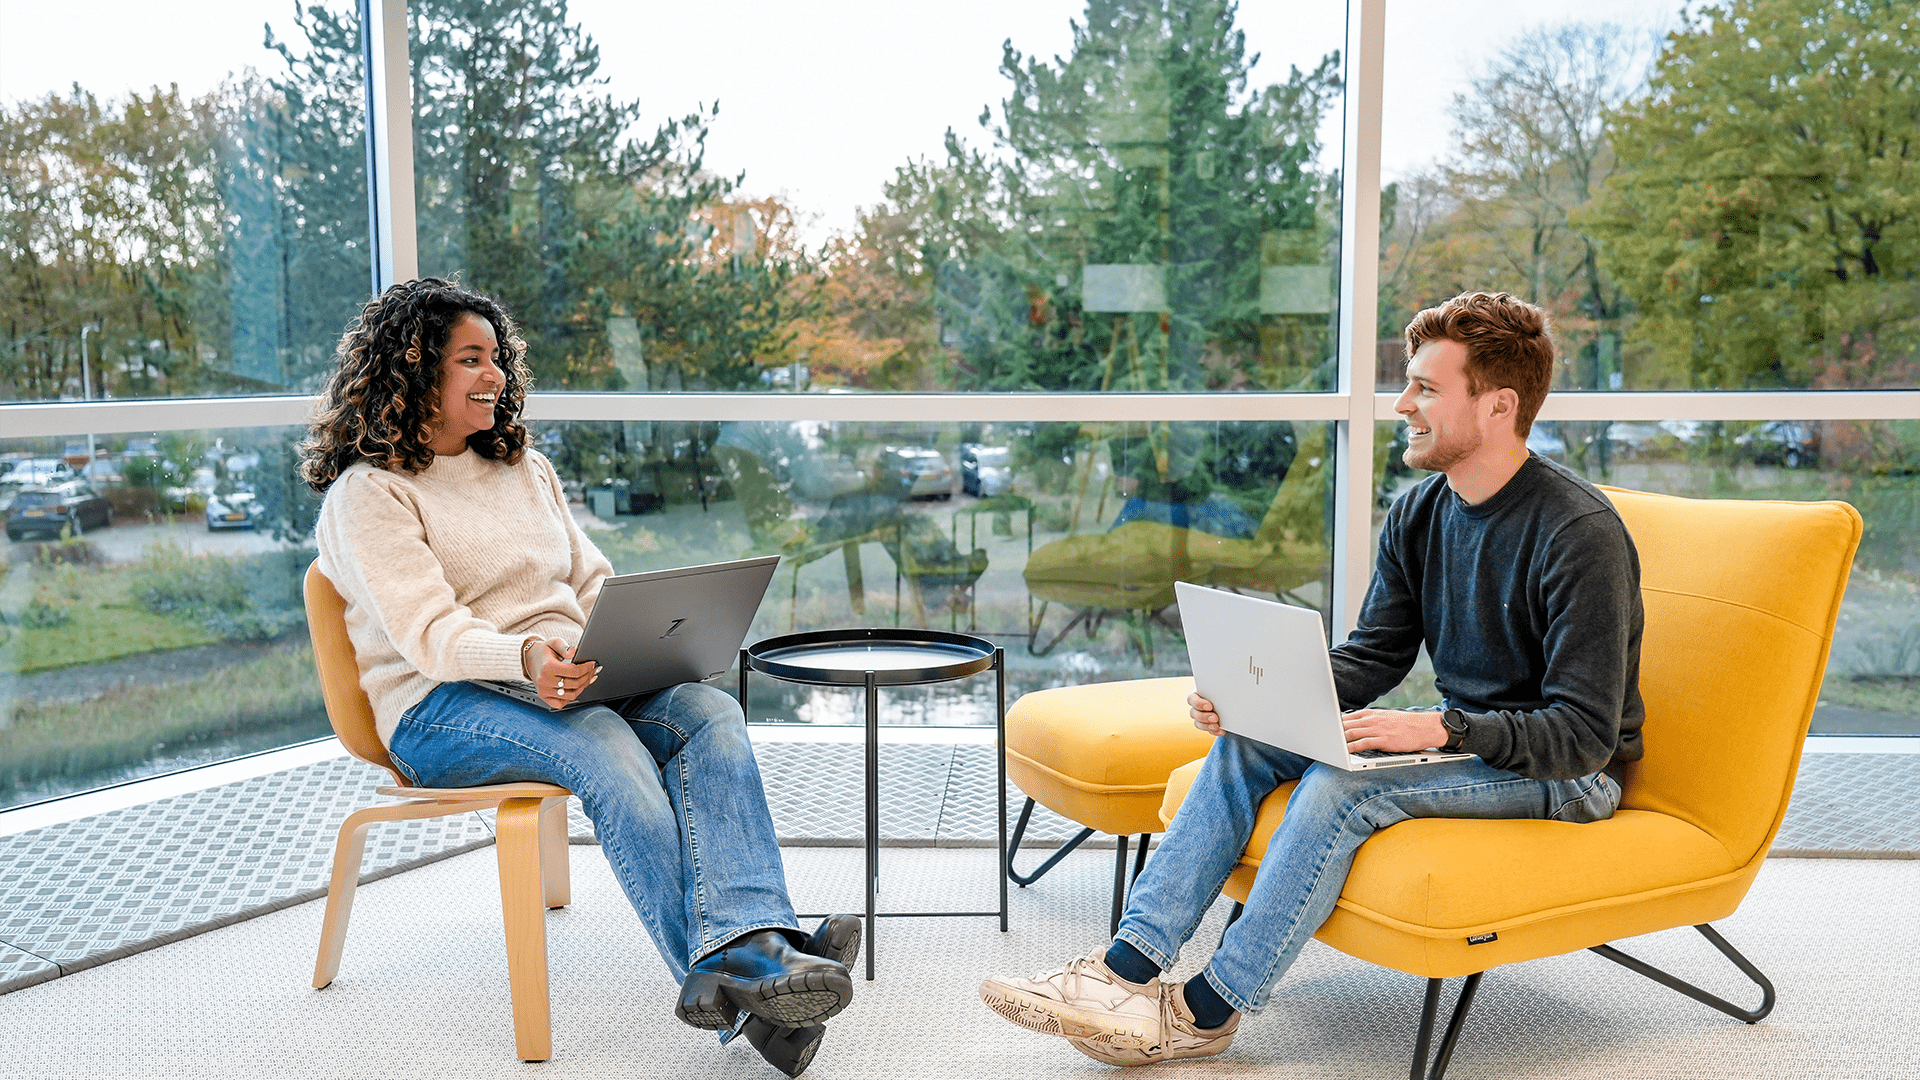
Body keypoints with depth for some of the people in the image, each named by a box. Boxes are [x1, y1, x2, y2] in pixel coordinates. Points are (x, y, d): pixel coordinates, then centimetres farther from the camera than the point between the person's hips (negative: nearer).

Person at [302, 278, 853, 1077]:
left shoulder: (524, 468, 23)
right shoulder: (368, 494, 0)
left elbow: (592, 584, 18)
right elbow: (429, 636, -14)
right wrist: (524, 659, -35)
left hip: (570, 680, 6)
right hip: (443, 711, -6)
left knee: (709, 712, -25)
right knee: (603, 743, -36)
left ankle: (743, 953, -44)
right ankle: (737, 987, -40)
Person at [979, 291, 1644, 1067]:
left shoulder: (1581, 534, -22)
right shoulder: (1419, 513, 2)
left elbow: (1585, 734, -23)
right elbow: (1370, 657, 5)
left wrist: (1441, 729, -36)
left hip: (1567, 773, -7)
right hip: (1463, 737, 8)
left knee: (1342, 785, -30)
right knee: (1247, 744, -10)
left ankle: (1206, 1012, -16)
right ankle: (1125, 968, -16)